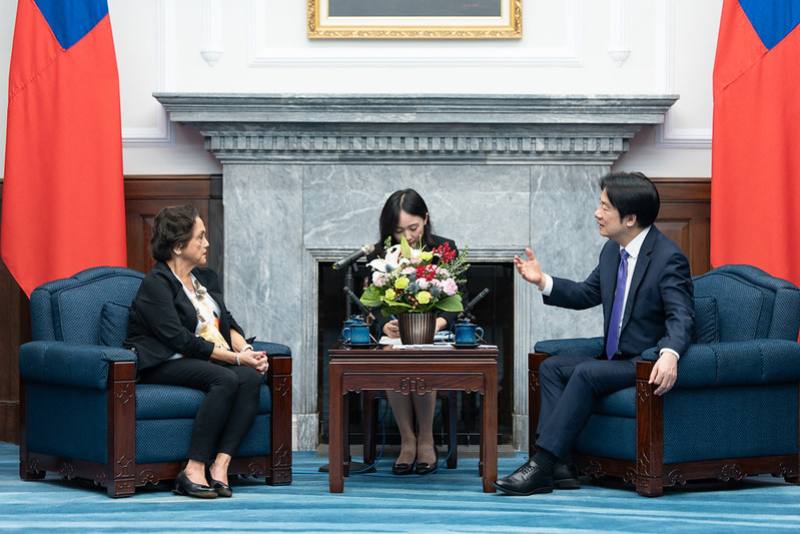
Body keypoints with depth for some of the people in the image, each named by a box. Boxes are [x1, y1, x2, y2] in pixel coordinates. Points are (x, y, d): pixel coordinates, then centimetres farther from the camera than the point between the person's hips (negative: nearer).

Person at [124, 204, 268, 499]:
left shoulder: (206, 277, 17)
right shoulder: (156, 284, -10)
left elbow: (228, 323, 14)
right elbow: (181, 339, -18)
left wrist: (246, 349, -9)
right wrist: (236, 357, -19)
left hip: (213, 360, 7)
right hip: (165, 364, -7)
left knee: (252, 377, -24)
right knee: (226, 379, -34)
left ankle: (220, 466, -31)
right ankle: (193, 471, -33)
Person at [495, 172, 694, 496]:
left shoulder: (668, 258, -17)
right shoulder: (612, 251, 9)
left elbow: (681, 318, -27)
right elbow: (586, 294, 22)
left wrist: (669, 355, -47)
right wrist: (543, 282, 6)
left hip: (650, 366, -9)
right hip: (615, 360, 9)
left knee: (585, 373, -28)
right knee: (551, 367, -4)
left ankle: (541, 466, -27)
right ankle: (558, 466, -16)